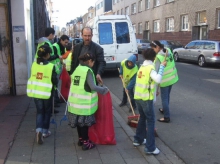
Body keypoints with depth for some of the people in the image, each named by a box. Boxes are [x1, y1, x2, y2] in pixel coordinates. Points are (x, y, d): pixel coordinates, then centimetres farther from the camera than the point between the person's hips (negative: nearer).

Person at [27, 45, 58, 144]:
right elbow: (54, 80, -10)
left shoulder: (34, 64, -4)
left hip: (35, 92, 3)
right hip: (47, 93, -3)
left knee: (40, 112, 14)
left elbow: (33, 77, 9)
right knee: (47, 112, 16)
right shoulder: (51, 66, -15)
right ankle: (45, 131, 22)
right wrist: (55, 85, 12)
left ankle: (39, 130, -4)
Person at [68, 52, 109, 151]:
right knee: (84, 122, 3)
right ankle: (86, 143, 11)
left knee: (79, 121, 17)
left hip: (75, 101, 7)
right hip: (84, 102, -7)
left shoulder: (77, 69, 10)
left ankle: (81, 139, 30)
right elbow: (93, 87, -20)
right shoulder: (88, 70, -14)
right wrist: (104, 89, -7)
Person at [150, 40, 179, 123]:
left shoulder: (158, 57, -23)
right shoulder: (168, 50, -3)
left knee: (164, 98, 3)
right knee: (167, 95, 24)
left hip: (165, 80, -8)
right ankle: (164, 109, 42)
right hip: (172, 77, 8)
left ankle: (166, 117, 9)